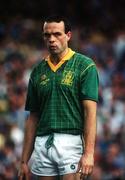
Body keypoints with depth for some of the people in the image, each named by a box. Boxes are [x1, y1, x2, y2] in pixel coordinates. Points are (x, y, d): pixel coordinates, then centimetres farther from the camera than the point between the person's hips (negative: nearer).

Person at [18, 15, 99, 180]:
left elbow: (90, 111, -8)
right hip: (42, 144, 5)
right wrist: (24, 161, 13)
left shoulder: (84, 65, -1)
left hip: (71, 142, -5)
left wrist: (88, 153, -18)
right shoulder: (38, 71, 14)